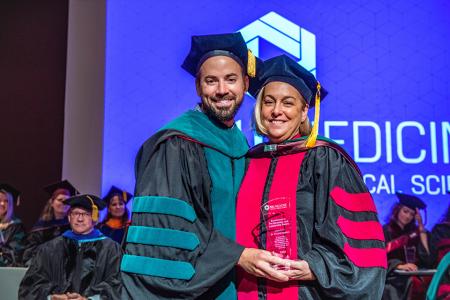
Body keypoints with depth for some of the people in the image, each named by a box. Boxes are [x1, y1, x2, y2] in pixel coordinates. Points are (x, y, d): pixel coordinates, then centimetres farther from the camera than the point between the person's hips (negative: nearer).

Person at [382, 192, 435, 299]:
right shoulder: (385, 231, 5)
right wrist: (399, 265, -27)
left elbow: (427, 255, 2)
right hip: (393, 278, -4)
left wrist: (421, 226, 5)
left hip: (413, 276, 4)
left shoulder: (414, 232, 19)